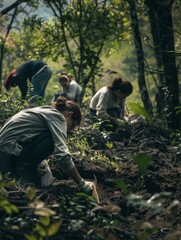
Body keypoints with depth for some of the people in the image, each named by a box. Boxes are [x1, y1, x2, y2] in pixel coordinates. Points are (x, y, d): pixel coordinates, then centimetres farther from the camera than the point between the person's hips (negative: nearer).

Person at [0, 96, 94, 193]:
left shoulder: (45, 110, 21)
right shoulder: (57, 116, -8)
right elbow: (62, 154, -18)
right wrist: (82, 184, -12)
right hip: (8, 155, -9)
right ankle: (25, 167, -6)